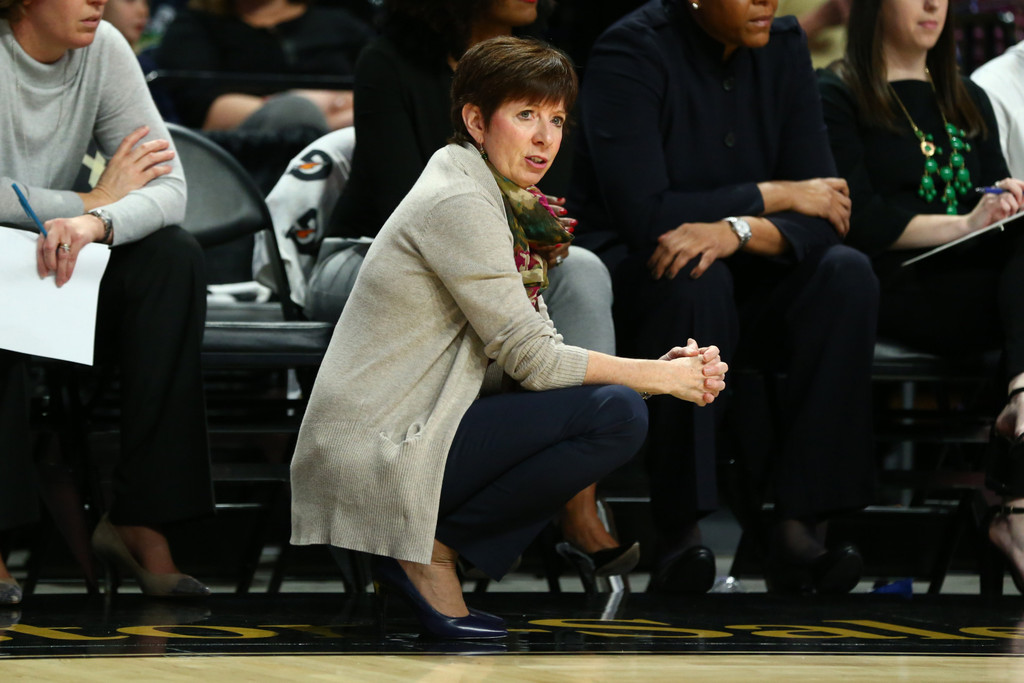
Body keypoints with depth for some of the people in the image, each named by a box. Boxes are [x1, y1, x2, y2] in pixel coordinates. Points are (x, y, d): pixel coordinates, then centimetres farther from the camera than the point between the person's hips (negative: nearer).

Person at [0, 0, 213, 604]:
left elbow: (171, 187, -11)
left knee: (176, 257, -20)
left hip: (56, 268, 5)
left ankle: (140, 519, -22)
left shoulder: (104, 49, -3)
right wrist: (95, 200, -17)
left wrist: (96, 222, -32)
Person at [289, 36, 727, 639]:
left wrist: (668, 369, -4)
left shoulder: (497, 201, 18)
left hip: (413, 428, 10)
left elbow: (541, 349, 10)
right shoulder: (459, 203, -13)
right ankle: (433, 550, -8)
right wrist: (661, 377, -8)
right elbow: (531, 360, -15)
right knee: (617, 414, -18)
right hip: (375, 454, -10)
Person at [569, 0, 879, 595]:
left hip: (747, 287, 5)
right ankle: (680, 535, -33)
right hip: (634, 277, -5)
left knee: (847, 273, -23)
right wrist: (774, 196, -16)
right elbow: (642, 216, -25)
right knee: (695, 279, -37)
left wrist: (738, 231, -27)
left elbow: (821, 221, -6)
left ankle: (801, 527, -26)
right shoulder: (631, 54, -15)